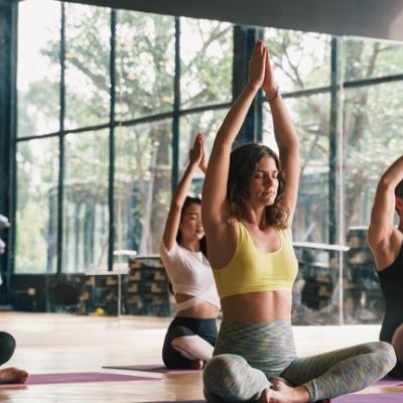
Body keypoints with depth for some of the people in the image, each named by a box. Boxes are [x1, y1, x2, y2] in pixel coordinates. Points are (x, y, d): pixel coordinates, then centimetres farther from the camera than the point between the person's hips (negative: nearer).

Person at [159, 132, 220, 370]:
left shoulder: (210, 253, 18)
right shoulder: (172, 252, 2)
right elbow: (176, 204, -12)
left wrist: (206, 166, 6)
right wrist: (193, 164, -9)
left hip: (212, 332, 7)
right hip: (184, 331, -7)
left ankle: (201, 361, -4)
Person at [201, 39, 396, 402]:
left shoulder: (282, 225, 12)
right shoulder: (223, 228, -1)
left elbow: (291, 147, 11)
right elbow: (222, 147, -8)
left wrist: (273, 91, 5)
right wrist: (252, 86, -5)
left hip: (286, 361, 5)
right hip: (241, 357, -5)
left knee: (383, 353, -14)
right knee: (223, 374, -42)